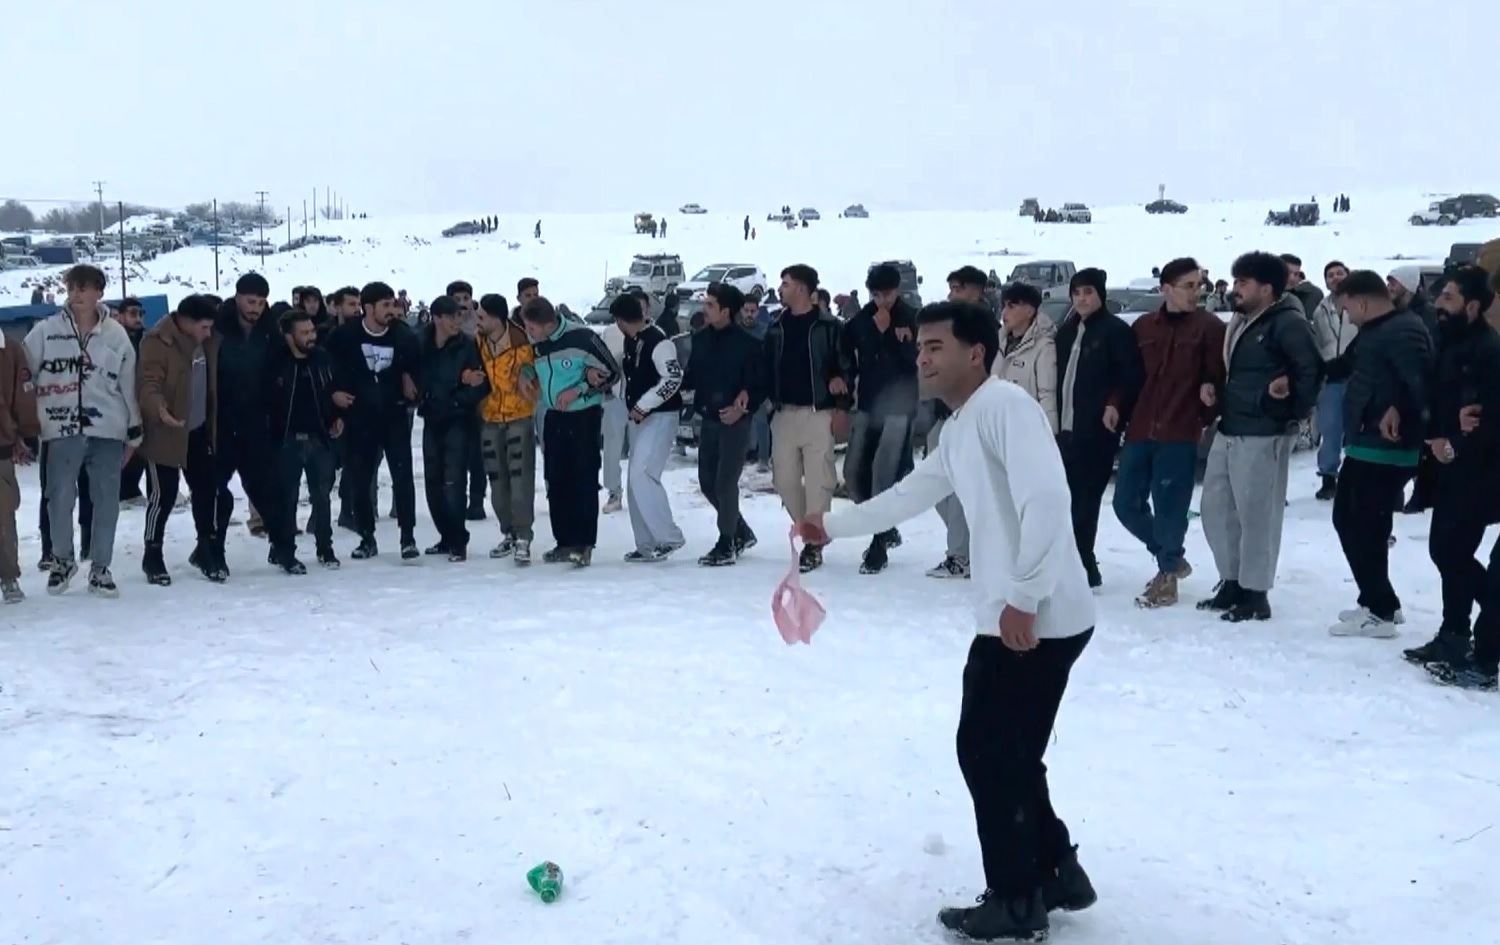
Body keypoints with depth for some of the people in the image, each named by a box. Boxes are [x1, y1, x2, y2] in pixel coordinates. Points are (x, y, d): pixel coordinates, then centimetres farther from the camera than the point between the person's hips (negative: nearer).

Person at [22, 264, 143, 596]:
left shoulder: (116, 335, 6)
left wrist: (134, 433, 11)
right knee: (60, 499, 0)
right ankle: (63, 560, 22)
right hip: (62, 430, -1)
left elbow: (128, 386, 11)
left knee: (107, 501, 3)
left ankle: (100, 568, 14)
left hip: (108, 430, 1)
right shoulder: (45, 331, 3)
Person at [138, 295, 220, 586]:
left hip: (198, 431, 7)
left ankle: (206, 547, 26)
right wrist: (159, 408, -47)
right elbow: (149, 383, -28)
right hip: (165, 433, -7)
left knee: (207, 488, 11)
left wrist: (214, 424, 16)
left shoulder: (206, 342, 5)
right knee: (163, 495, -2)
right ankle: (152, 555, 12)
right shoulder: (158, 343, -17)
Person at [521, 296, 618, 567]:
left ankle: (584, 544, -3)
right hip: (554, 417, 6)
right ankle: (565, 542, 16)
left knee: (584, 480, -6)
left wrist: (579, 389, -17)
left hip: (585, 415, -6)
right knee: (556, 481, 7)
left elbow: (612, 371, -12)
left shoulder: (581, 336, -17)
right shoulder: (534, 345, 1)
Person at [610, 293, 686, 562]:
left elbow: (673, 379, -22)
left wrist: (643, 405, -21)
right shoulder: (630, 341, 10)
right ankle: (646, 544, 16)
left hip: (660, 416, -10)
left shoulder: (657, 341, -17)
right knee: (635, 481, 10)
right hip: (639, 416, 10)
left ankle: (669, 537, -9)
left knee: (641, 475, -17)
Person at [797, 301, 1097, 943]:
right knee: (1009, 756, 19)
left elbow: (1046, 499, -24)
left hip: (1036, 619, -10)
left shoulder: (1003, 404, -14)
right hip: (1008, 618, 10)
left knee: (987, 753, 2)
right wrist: (832, 526, 34)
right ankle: (1057, 871, 33)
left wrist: (1023, 596, -25)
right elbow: (910, 494, 30)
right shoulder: (958, 429, 17)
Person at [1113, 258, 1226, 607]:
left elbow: (1219, 375, -3)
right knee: (1127, 504, 7)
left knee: (1169, 507, -3)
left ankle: (1167, 576, 14)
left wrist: (1207, 417, -14)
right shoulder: (1143, 326, 9)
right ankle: (1171, 557, 28)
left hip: (1179, 435, -5)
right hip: (1139, 431, 5)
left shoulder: (1210, 326, -2)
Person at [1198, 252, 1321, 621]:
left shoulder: (1287, 323, -13)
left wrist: (1293, 411, -13)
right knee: (1215, 507, 13)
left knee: (1255, 514, -4)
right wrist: (1218, 403, 11)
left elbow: (1312, 369, -18)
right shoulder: (1240, 322, 16)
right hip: (1228, 431, 10)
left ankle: (1255, 594, 5)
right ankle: (1232, 582, 24)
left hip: (1263, 435, -9)